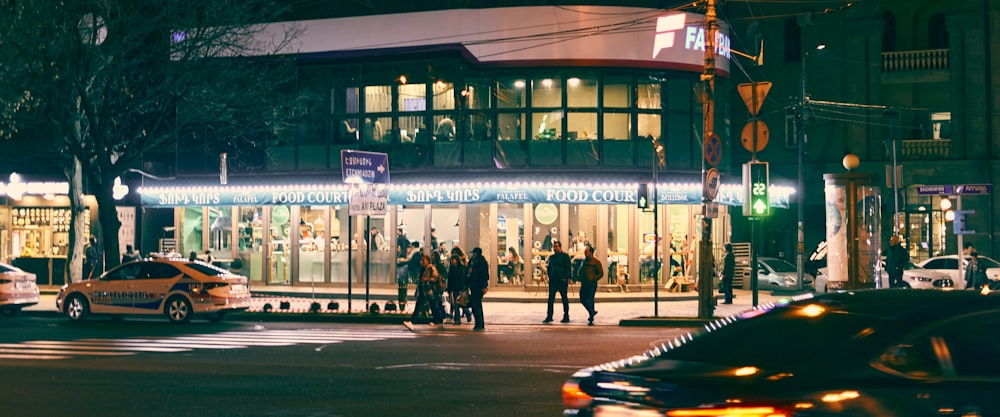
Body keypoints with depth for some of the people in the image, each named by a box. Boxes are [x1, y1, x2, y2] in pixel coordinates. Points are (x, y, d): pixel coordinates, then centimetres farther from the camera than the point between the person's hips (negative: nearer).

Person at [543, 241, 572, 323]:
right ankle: (549, 317, -1)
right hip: (553, 281, 4)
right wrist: (550, 276, 5)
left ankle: (566, 317, 9)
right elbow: (549, 268, 20)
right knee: (551, 298, -2)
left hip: (562, 281, -4)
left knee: (564, 298, 3)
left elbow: (569, 268, -5)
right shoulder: (551, 257, 13)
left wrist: (565, 278, -13)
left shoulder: (565, 256, -2)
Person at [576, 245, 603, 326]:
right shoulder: (584, 261, 13)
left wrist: (593, 279, -17)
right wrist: (579, 276, 5)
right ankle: (592, 311, 33)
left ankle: (591, 319, -4)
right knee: (583, 300, 10)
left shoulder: (596, 262, -6)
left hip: (592, 285, -7)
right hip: (584, 284, 7)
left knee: (590, 301, -10)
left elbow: (601, 273, -7)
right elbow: (580, 270, 26)